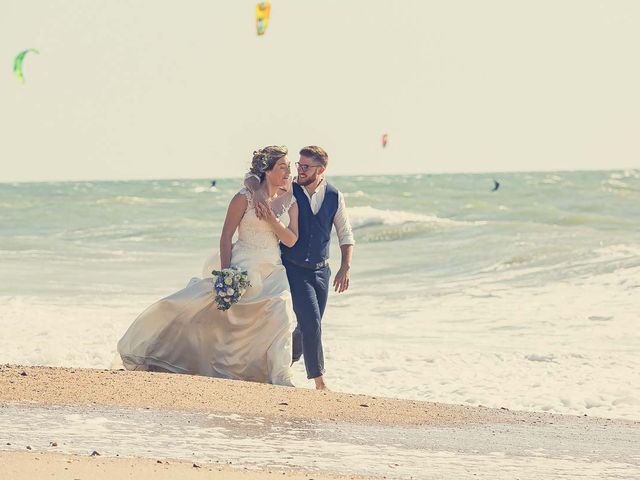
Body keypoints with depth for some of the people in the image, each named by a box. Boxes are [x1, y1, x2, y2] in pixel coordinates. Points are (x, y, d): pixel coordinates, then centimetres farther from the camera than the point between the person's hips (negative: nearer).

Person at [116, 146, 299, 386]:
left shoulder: (290, 200, 5)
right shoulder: (245, 198, -10)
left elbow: (291, 241, 3)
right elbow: (226, 237, -8)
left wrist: (271, 219, -13)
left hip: (272, 270, 4)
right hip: (242, 267, -3)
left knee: (282, 311, -20)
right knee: (190, 305, -7)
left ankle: (280, 378, -12)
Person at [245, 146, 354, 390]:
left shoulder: (335, 196, 1)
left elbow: (345, 234, 8)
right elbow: (251, 177, -11)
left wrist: (345, 267, -4)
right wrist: (258, 191, -34)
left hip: (321, 270, 4)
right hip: (294, 269, -4)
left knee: (309, 327, 10)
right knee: (311, 323, -15)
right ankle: (319, 382, -9)